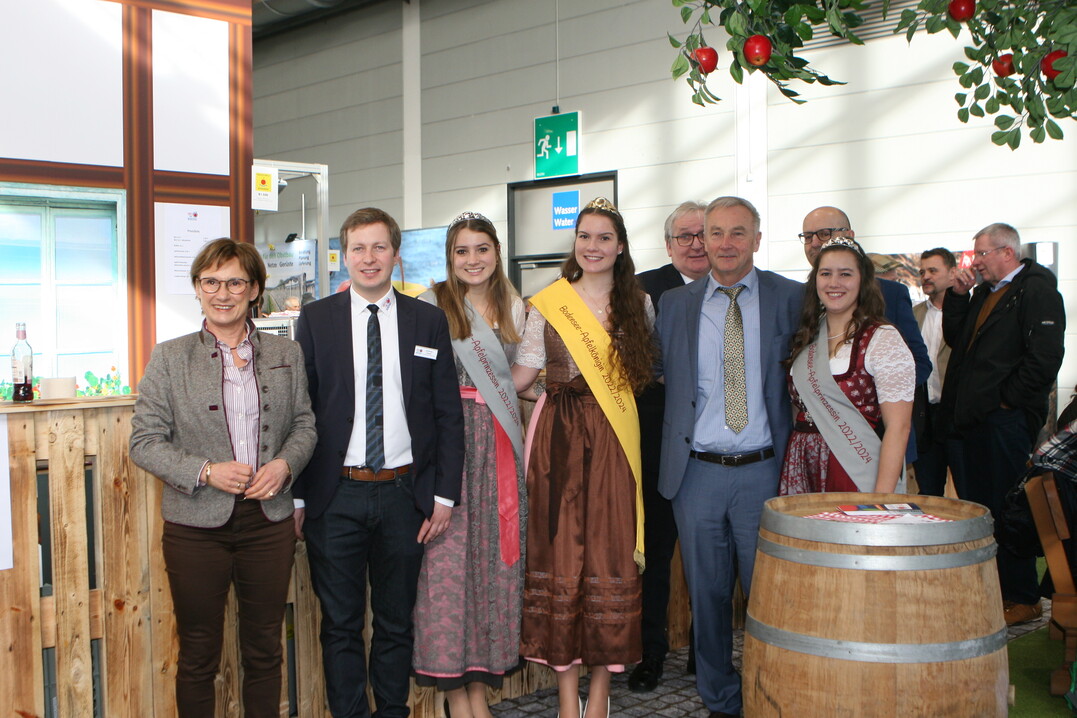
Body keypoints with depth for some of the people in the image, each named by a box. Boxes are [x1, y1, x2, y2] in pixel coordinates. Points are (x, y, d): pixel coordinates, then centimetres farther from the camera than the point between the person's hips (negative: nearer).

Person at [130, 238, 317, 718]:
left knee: (264, 650, 14)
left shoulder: (286, 354, 5)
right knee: (198, 655, 11)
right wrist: (206, 472, -17)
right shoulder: (169, 358, -2)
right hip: (196, 528, -2)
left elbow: (304, 424, 11)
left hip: (269, 522, 2)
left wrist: (285, 463, -10)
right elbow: (144, 441, -4)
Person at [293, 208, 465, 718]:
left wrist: (445, 494, -2)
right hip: (335, 497, -1)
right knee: (340, 623, 8)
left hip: (405, 493, 1)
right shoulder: (315, 319, 3)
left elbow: (449, 414, 4)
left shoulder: (429, 321, 5)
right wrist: (296, 494, -4)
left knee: (397, 621, 13)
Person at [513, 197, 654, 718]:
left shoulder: (638, 304, 9)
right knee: (559, 551, 0)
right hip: (560, 439, -1)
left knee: (610, 554, 1)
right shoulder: (546, 304, 5)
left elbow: (650, 371, 19)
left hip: (614, 441, 1)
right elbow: (521, 376, 3)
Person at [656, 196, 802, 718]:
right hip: (696, 473, 2)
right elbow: (658, 373, 15)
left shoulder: (790, 298, 1)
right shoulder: (674, 303, 6)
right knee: (707, 593, 11)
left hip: (763, 472, -1)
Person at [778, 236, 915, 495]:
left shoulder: (883, 339, -8)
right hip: (803, 474, 5)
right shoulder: (806, 338, 10)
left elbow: (898, 427, -13)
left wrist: (882, 499, -19)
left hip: (858, 474, -5)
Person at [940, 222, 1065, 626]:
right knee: (974, 506, 12)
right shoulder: (984, 293, 18)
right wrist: (958, 296, 7)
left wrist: (1006, 399, -14)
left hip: (1007, 421, -9)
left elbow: (1044, 356, -18)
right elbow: (955, 339, 18)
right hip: (972, 419, 9)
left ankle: (1023, 599, 9)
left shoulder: (1037, 289, -10)